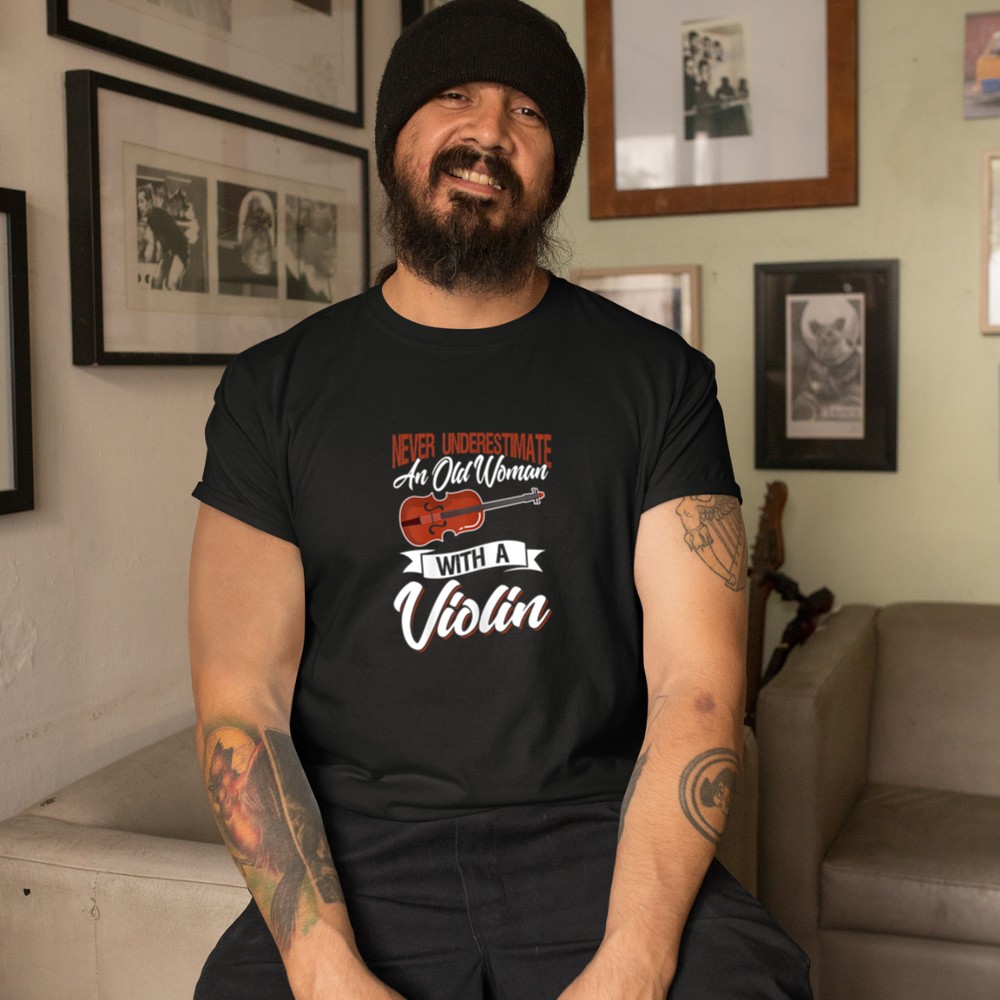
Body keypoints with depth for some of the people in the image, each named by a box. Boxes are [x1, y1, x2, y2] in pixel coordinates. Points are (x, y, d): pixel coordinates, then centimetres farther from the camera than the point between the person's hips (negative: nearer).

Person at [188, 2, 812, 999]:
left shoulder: (657, 376, 4)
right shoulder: (274, 389, 4)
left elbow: (696, 684, -4)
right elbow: (240, 702, -1)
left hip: (597, 835, 1)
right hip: (361, 850, 0)